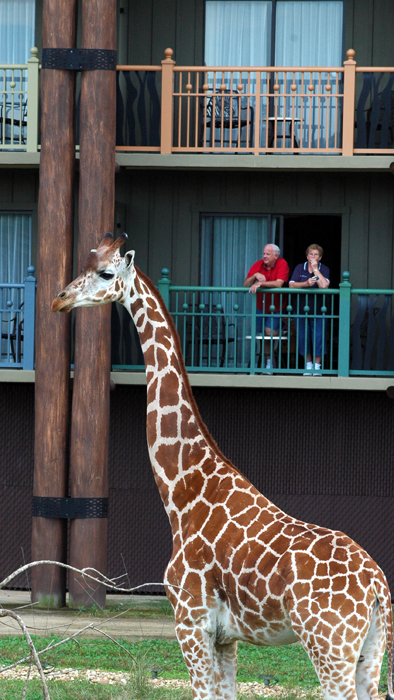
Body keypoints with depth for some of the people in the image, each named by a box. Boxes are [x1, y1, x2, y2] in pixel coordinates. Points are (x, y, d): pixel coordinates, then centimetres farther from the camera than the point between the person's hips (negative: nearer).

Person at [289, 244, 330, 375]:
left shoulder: (324, 269, 0)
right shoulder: (300, 268, 5)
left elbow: (324, 285, -19)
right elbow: (291, 284, -7)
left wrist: (315, 269, -14)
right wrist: (306, 284, -23)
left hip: (318, 309, -2)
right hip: (301, 308, 2)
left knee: (318, 336, -5)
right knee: (303, 336, 4)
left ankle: (317, 365, 6)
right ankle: (308, 364, 17)